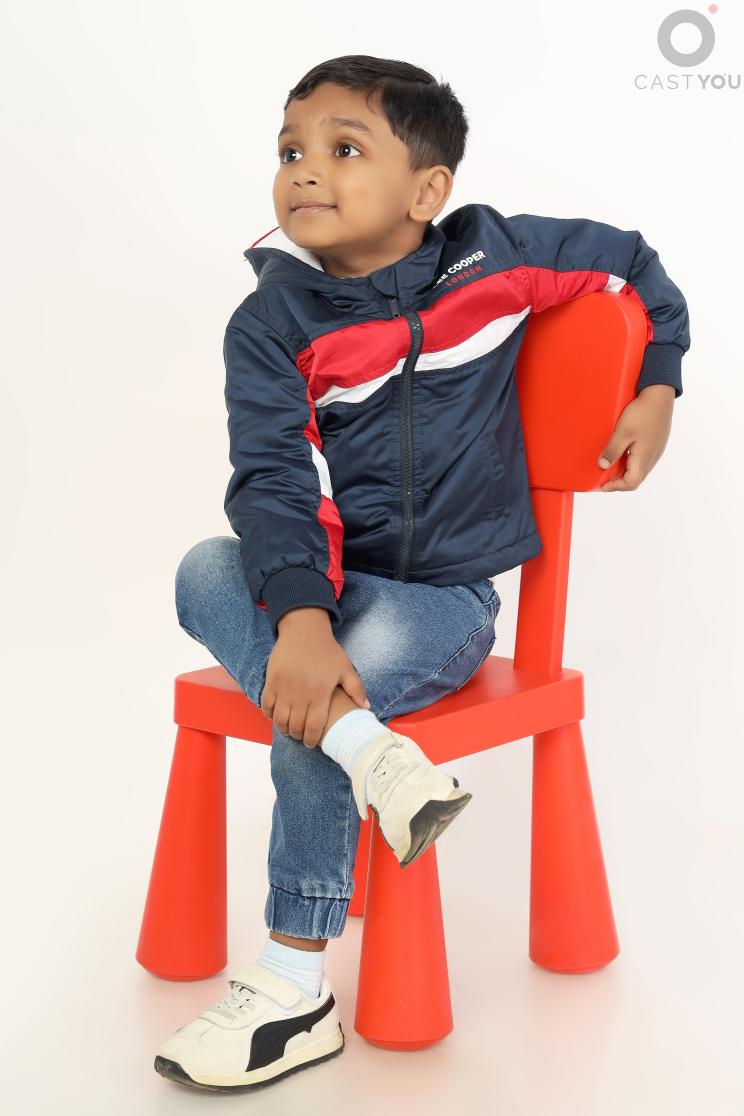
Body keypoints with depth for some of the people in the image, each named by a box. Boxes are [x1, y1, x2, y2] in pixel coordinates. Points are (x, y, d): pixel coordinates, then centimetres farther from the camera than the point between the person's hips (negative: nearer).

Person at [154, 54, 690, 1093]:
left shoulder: (491, 258, -4)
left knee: (315, 699, -26)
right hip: (327, 577, 3)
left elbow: (635, 264, 13)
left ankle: (297, 990, -18)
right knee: (207, 572, -25)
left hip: (446, 597, -2)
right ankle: (370, 751, -37)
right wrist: (300, 618, -34)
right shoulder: (270, 324, -5)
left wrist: (658, 393, 6)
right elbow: (274, 481, -19)